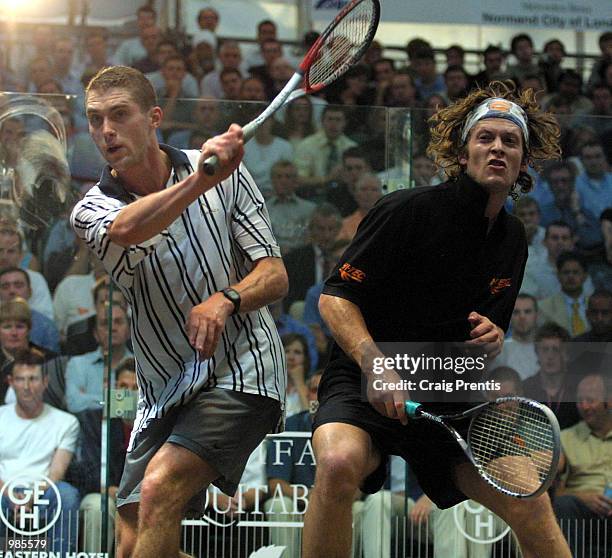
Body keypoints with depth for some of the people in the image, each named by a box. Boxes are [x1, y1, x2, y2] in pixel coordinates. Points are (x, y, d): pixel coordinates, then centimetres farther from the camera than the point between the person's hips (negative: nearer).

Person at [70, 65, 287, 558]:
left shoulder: (226, 175, 0)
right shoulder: (92, 210, -1)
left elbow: (274, 276, 0)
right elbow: (128, 229, -27)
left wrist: (225, 300, -22)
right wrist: (198, 181, -44)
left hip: (241, 371, -3)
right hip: (165, 394, 4)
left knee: (159, 488, -24)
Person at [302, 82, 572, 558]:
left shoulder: (514, 239, 10)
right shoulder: (409, 210, -11)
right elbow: (335, 297, -11)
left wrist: (493, 338, -3)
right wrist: (375, 365, -26)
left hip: (452, 403, 6)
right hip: (365, 386, -5)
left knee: (531, 504, -9)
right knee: (340, 461, -36)